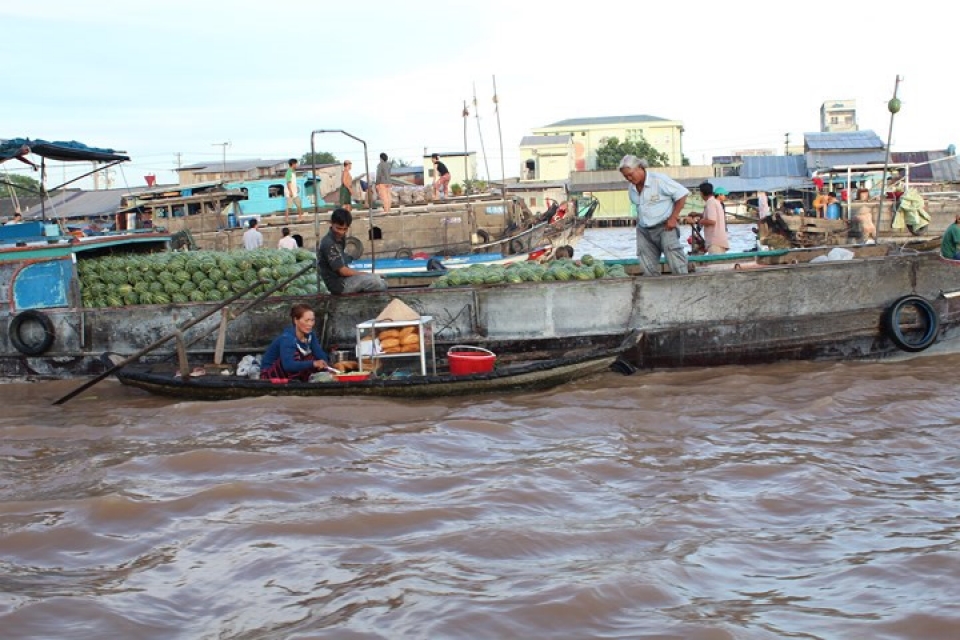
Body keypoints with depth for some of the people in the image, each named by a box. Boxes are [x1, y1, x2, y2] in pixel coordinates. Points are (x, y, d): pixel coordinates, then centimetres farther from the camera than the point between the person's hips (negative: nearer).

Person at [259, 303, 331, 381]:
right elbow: (288, 365, -43)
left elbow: (321, 355, -8)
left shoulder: (310, 335, -5)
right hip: (270, 375, -7)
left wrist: (323, 363, -33)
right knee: (295, 356, -31)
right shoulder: (287, 338, -28)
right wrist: (313, 363, -54)